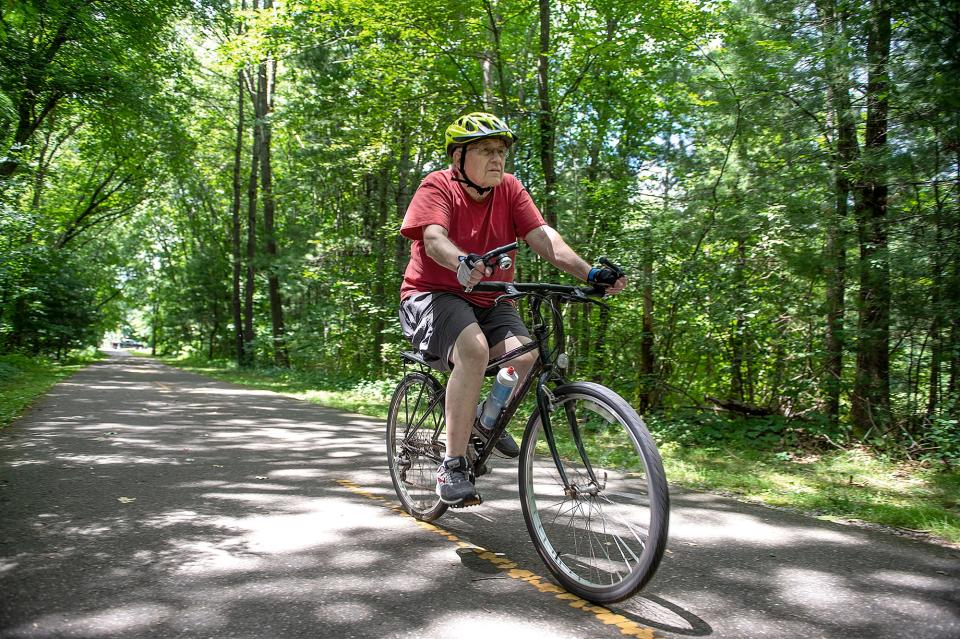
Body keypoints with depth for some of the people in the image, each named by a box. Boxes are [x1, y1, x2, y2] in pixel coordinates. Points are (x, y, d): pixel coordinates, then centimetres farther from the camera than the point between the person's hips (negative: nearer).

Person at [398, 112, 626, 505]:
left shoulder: (509, 189, 1)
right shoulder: (438, 186, -11)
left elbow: (542, 236, -10)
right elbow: (434, 238, -29)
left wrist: (589, 273, -25)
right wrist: (462, 264, -52)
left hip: (488, 301, 5)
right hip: (434, 295, -4)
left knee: (524, 354, -22)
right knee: (474, 349, -34)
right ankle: (452, 466, -23)